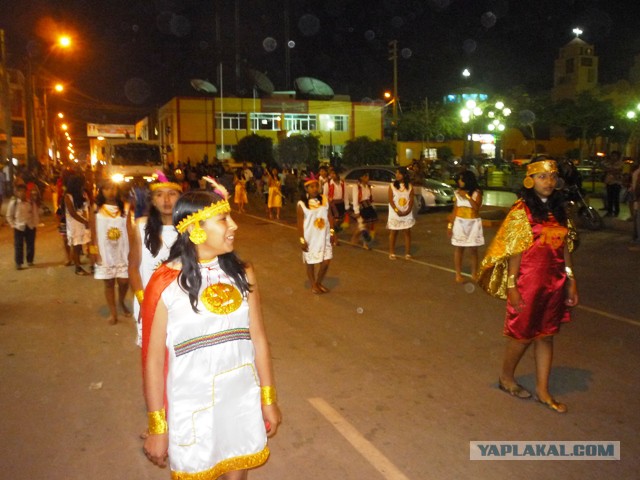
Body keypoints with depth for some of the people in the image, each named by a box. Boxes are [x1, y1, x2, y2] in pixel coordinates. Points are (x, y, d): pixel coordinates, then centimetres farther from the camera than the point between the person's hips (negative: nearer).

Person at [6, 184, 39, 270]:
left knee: (31, 245, 9)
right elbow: (9, 216, 1)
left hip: (31, 227, 2)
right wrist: (13, 225, -5)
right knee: (18, 246, 1)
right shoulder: (13, 202, -6)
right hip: (19, 227, -2)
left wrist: (35, 223, -1)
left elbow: (35, 213, 6)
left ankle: (30, 260, 24)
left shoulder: (31, 202, -2)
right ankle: (18, 263, 9)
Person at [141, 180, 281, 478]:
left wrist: (268, 399, 7)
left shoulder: (242, 275, -3)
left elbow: (258, 338, 3)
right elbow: (154, 360, -9)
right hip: (192, 409, -3)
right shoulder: (166, 284, -14)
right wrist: (157, 427, -4)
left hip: (242, 403, 3)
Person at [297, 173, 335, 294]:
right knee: (311, 263, 9)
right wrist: (302, 240, -10)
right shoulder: (302, 204, -11)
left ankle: (319, 283, 30)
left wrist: (332, 232, 2)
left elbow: (330, 216, 5)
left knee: (326, 261, 7)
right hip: (310, 238, -4)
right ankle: (313, 285, 28)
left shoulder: (324, 199, 0)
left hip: (324, 237, 4)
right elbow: (300, 223, -9)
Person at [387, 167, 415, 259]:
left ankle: (407, 253, 8)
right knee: (393, 232, 3)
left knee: (407, 232, 2)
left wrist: (408, 211, -17)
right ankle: (392, 253, 10)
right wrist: (397, 211, -18)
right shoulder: (392, 185, -2)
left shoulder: (409, 186, 2)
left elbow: (411, 200, -2)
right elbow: (391, 200, -7)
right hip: (395, 213, -1)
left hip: (407, 214, 1)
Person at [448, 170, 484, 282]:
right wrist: (450, 224, 3)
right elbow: (455, 210, 7)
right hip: (459, 223, 2)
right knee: (459, 248, 2)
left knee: (473, 250, 3)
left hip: (473, 223, -2)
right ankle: (458, 274, 8)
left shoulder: (477, 192, -4)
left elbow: (476, 207, -17)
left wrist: (467, 196, -18)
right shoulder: (457, 193, 4)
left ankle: (474, 273, 15)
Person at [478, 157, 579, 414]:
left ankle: (543, 391, 25)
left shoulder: (559, 210, 6)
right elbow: (514, 252, -13)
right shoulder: (521, 211, -12)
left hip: (554, 284, 6)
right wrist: (511, 287, -15)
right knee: (522, 334, 8)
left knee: (546, 335, 13)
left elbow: (565, 248, 10)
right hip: (528, 283, -6)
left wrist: (571, 281, 9)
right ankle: (506, 378, 31)